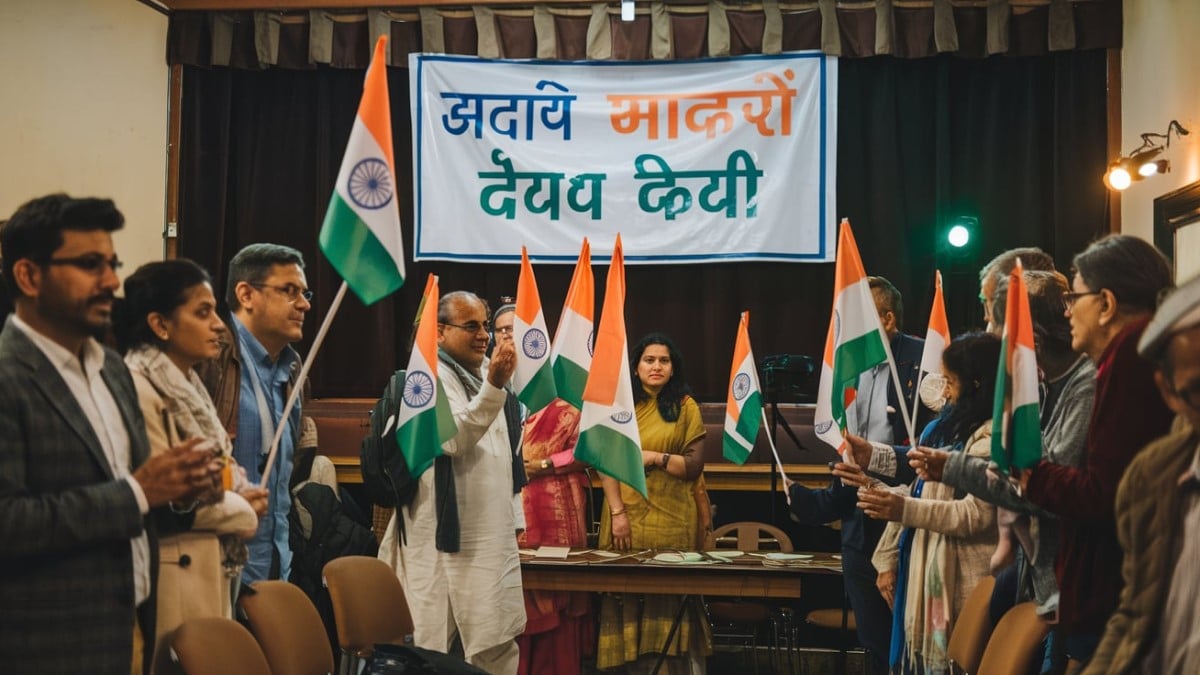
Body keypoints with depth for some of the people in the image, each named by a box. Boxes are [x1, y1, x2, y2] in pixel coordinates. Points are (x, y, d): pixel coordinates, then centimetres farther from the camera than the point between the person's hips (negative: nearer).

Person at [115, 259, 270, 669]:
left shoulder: (186, 384, 13)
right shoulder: (138, 389, -17)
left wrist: (240, 494, 0)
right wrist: (244, 512, -8)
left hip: (210, 571, 9)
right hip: (176, 575, -9)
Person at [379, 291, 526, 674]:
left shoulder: (482, 371, 18)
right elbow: (454, 438, -27)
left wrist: (513, 518, 22)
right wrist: (494, 386, -36)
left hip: (492, 533, 9)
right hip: (450, 535, -9)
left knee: (498, 641, 10)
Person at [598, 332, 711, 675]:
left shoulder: (686, 406, 4)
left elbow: (694, 465, 0)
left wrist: (655, 457, -14)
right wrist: (617, 512, -9)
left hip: (671, 517, -1)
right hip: (628, 515, 1)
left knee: (670, 592, -1)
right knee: (628, 589, 2)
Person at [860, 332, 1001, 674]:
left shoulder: (992, 437, -13)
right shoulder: (946, 427, 15)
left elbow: (978, 515, -21)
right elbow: (913, 491, 16)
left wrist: (904, 510, -24)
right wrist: (889, 559, 13)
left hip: (958, 580, -9)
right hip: (921, 570, 9)